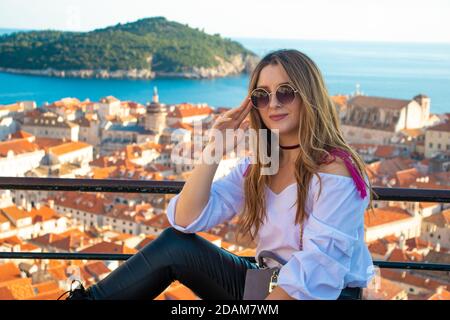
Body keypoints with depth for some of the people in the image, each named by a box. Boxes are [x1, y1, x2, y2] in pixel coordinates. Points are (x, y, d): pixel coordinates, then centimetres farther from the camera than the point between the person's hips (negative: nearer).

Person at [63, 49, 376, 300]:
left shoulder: (334, 170, -17)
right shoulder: (256, 167, 5)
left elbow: (317, 270, -25)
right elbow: (186, 220, -5)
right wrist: (213, 151, -15)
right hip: (267, 283, 6)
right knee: (174, 244, -10)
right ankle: (87, 299, 0)